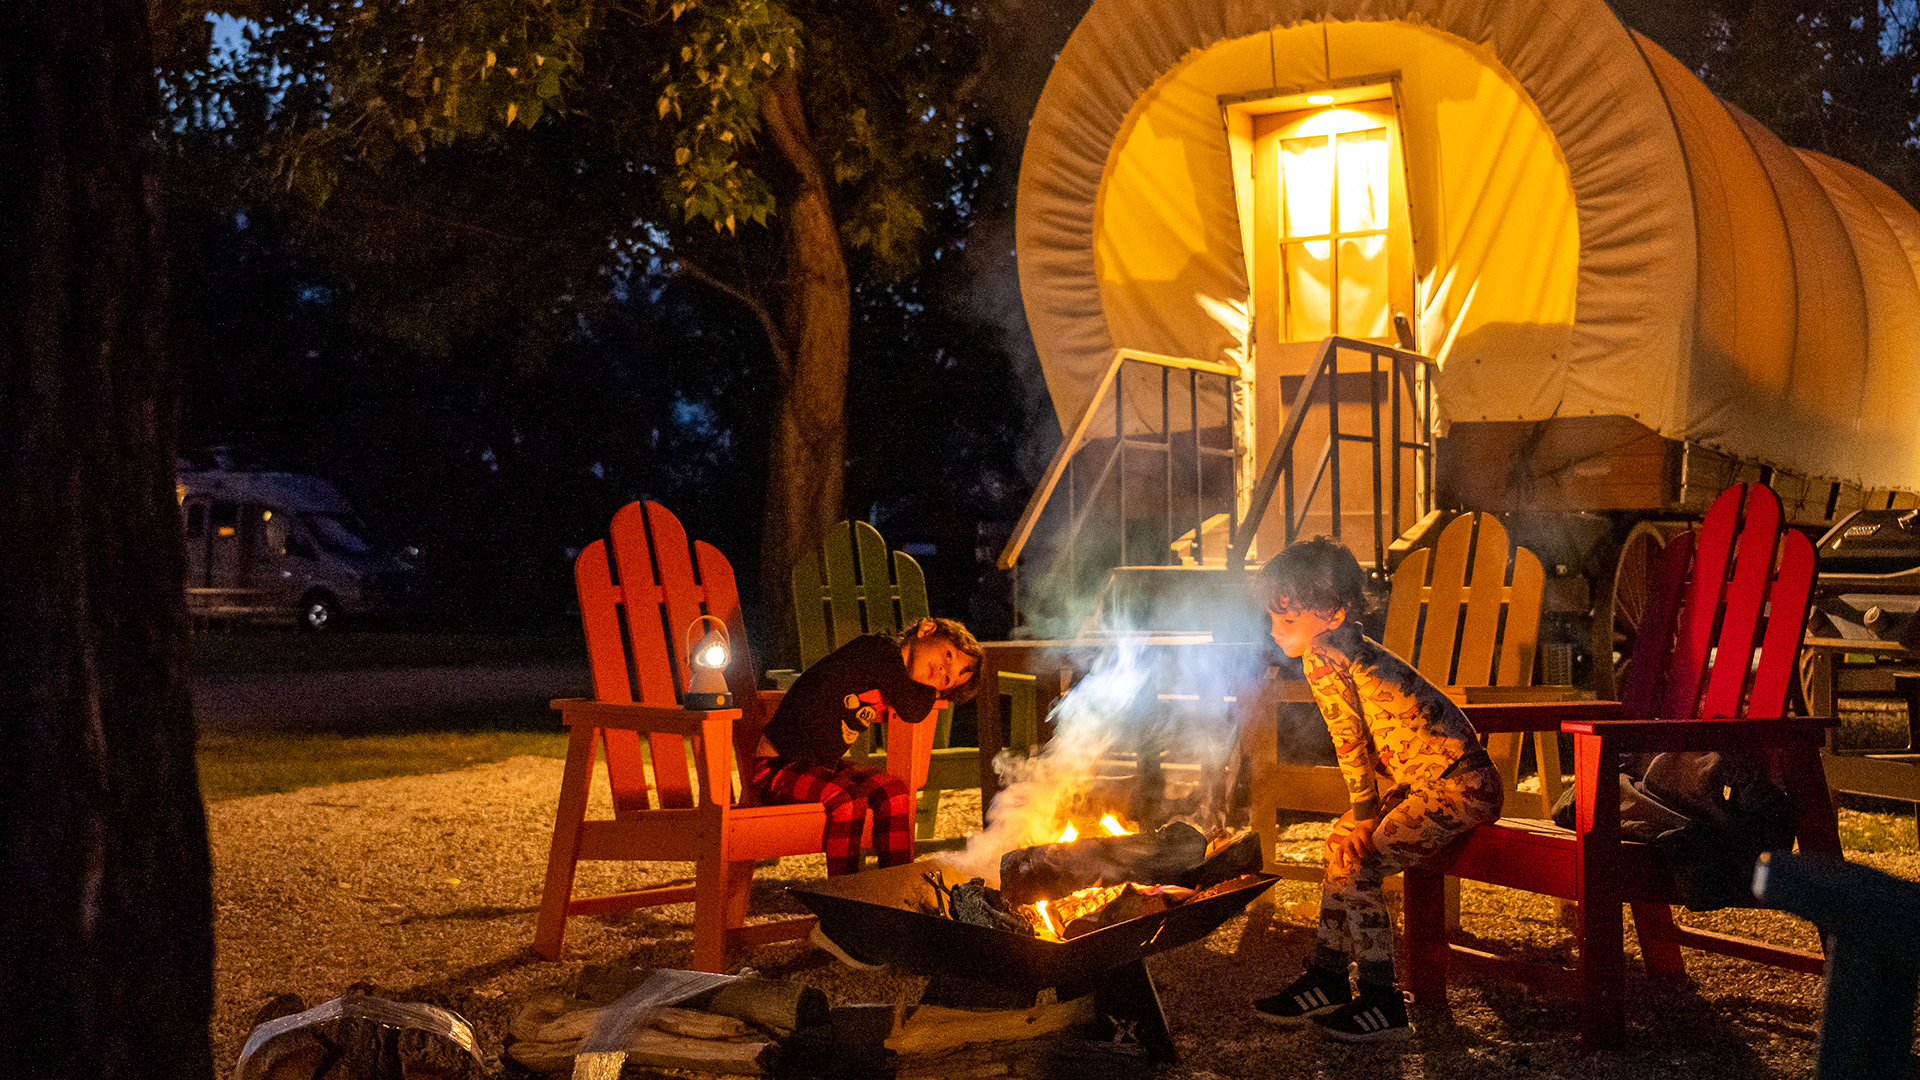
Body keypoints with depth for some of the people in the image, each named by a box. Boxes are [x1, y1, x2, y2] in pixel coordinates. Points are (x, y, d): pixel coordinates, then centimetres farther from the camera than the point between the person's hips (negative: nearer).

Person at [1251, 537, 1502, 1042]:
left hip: (1456, 787, -10)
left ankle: (1383, 1007, 1)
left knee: (1355, 867, -9)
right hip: (1427, 777, 10)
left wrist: (1365, 815, -4)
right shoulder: (1353, 650, 12)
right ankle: (1326, 981, 22)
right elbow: (1366, 744, 15)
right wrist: (1360, 816, 10)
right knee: (1341, 844, 15)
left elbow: (1350, 742, -15)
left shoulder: (1322, 656, -17)